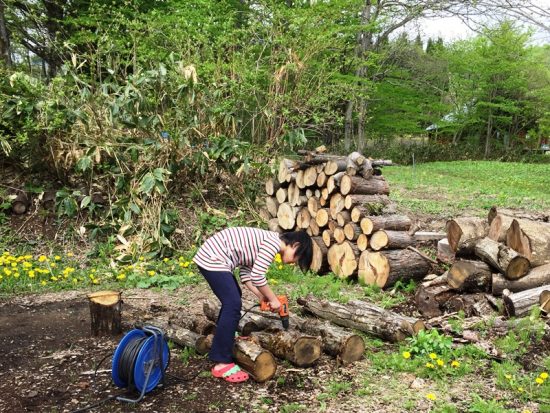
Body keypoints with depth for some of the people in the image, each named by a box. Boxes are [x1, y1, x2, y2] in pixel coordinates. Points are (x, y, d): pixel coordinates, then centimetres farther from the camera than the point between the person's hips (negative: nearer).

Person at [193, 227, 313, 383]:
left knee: (232, 299, 25)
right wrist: (272, 299, -5)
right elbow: (257, 276, -17)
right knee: (233, 306, -10)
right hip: (212, 259, -11)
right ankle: (222, 364, -7)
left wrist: (262, 296, 11)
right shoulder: (274, 243, -13)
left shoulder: (268, 242, 17)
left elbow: (245, 272, 16)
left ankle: (223, 340, 43)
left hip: (211, 256, 11)